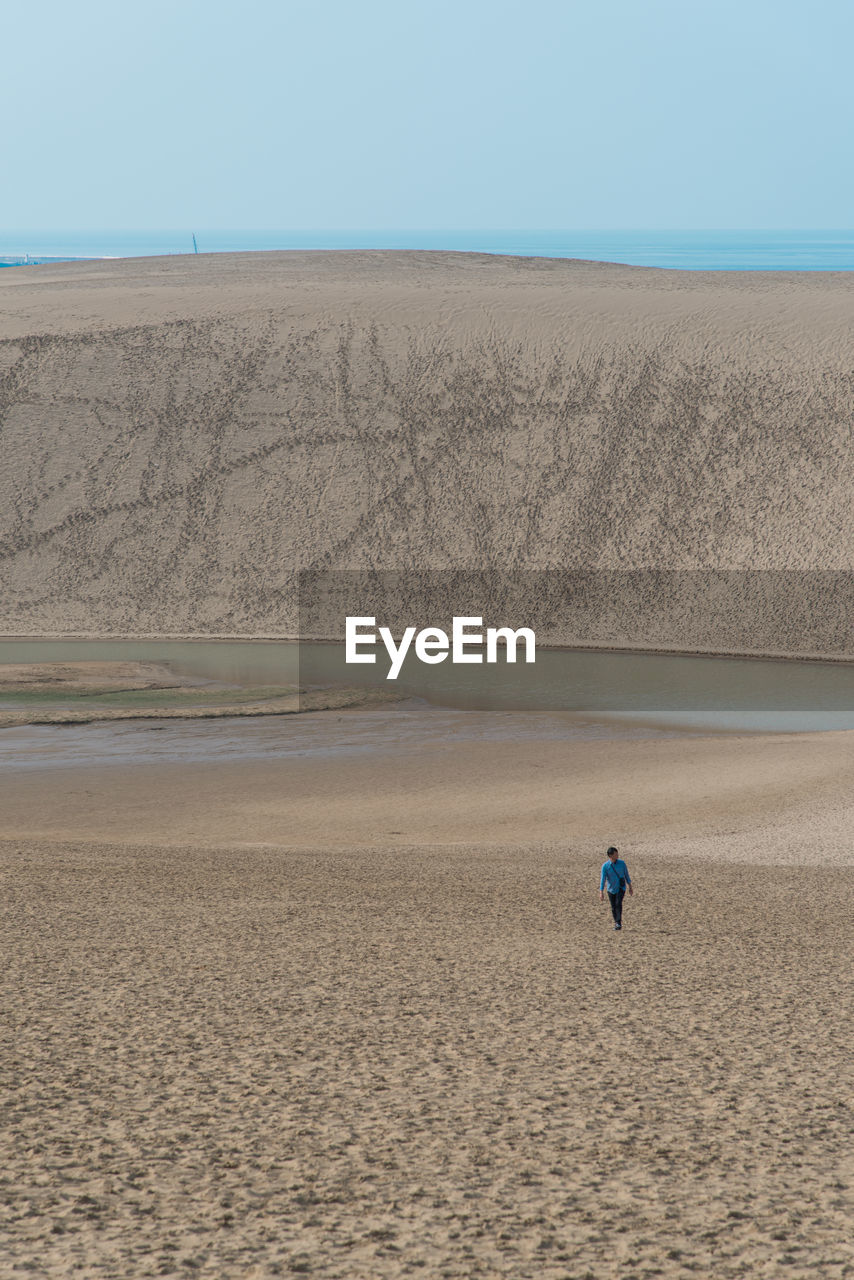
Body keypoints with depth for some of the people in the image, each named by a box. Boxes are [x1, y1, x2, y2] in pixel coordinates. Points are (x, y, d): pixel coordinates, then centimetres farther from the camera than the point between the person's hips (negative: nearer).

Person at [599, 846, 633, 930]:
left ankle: (619, 923, -16)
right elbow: (602, 879, -14)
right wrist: (601, 893, -19)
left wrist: (630, 887, 9)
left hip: (621, 888, -1)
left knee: (618, 903, -21)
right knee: (613, 907, 4)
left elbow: (626, 875, 4)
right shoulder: (605, 866, -13)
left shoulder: (621, 863, -8)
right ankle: (616, 922, 24)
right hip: (611, 889, 1)